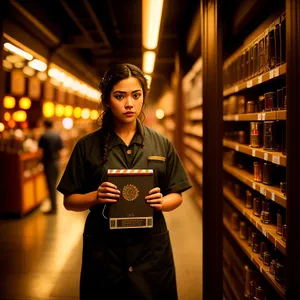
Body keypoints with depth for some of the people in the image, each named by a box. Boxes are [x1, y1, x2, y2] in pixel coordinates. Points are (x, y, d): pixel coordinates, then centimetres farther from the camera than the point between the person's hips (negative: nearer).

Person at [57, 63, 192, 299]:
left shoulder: (162, 144, 2)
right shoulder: (88, 146, -1)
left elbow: (177, 196, 7)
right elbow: (69, 201, 3)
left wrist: (161, 202, -15)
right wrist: (95, 197, -17)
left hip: (151, 247, 1)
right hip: (103, 247, 0)